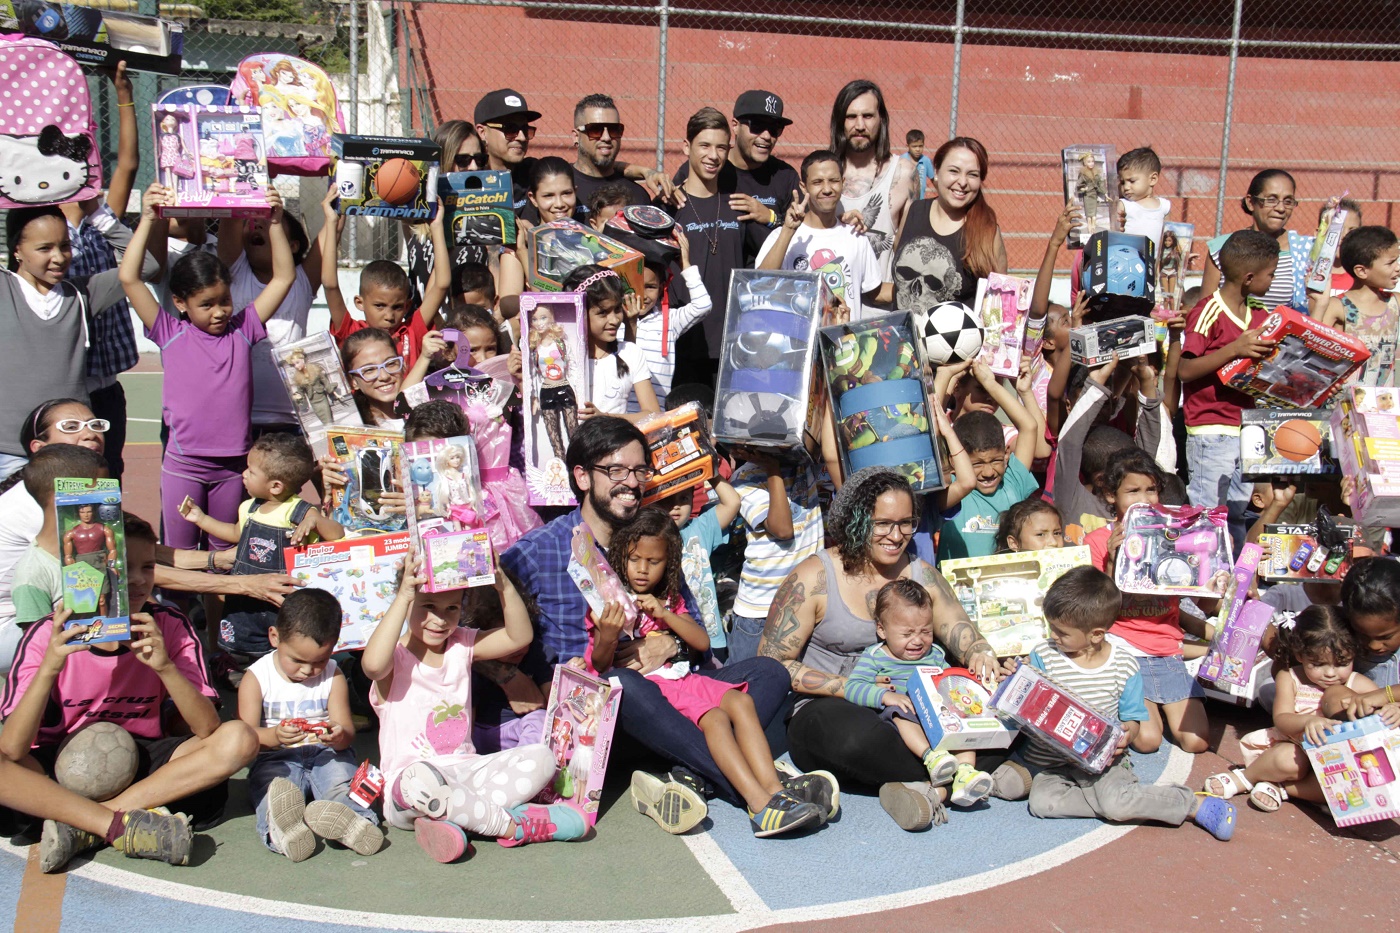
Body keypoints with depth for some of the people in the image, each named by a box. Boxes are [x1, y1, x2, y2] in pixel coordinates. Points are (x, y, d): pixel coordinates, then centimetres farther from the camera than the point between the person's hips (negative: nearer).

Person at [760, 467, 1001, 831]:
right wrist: (851, 688, -18)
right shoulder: (815, 577, -6)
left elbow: (964, 636, 5)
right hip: (823, 708, -4)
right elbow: (772, 662, -8)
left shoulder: (922, 575, 9)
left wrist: (981, 657, -21)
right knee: (855, 734, -40)